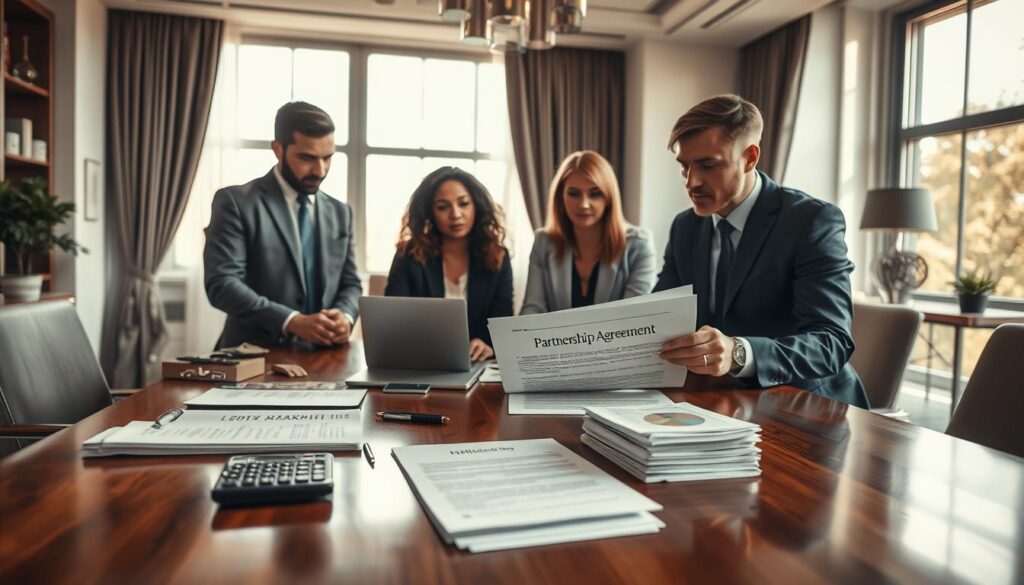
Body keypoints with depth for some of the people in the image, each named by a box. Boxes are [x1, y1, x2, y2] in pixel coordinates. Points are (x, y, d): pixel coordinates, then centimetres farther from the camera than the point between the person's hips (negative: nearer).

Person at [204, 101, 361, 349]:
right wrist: (293, 321, -20)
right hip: (255, 355, -5)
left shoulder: (339, 212, 13)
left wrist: (345, 316, -7)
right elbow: (221, 283, -11)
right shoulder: (236, 202, -3)